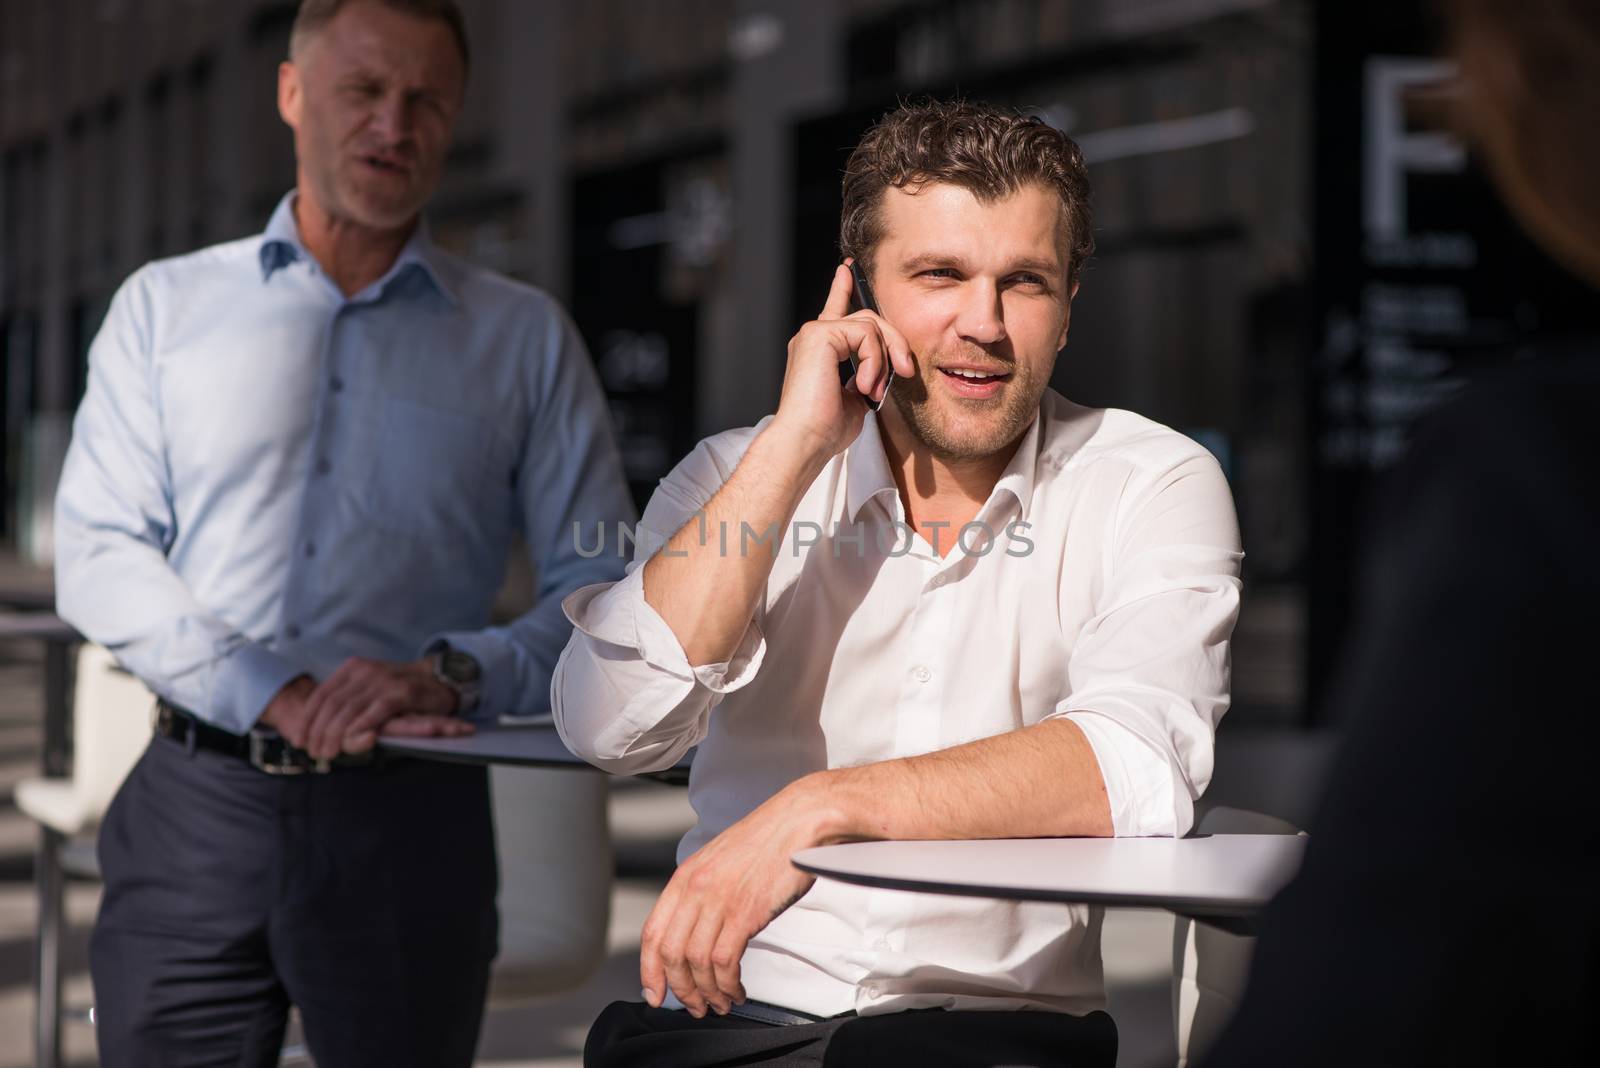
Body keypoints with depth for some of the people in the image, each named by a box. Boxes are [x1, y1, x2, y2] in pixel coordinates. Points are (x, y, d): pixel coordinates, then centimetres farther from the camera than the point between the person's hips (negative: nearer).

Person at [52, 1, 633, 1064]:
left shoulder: (525, 338, 11)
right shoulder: (167, 307, 12)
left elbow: (607, 587, 4)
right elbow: (98, 558, 2)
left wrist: (450, 675, -15)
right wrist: (278, 696, -13)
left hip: (409, 816, 0)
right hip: (197, 809, 0)